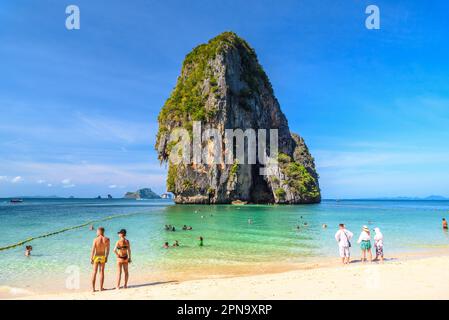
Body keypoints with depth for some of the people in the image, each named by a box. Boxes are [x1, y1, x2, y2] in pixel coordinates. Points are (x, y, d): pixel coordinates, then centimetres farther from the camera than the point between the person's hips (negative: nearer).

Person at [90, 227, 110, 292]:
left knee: (94, 272, 8)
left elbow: (93, 250, -13)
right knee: (102, 272, 9)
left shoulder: (96, 239, -13)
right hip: (103, 257, 1)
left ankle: (93, 288, 10)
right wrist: (106, 257, 10)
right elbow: (108, 249, -1)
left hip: (96, 257, -1)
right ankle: (101, 287, 13)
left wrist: (91, 258, -6)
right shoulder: (107, 239, -7)